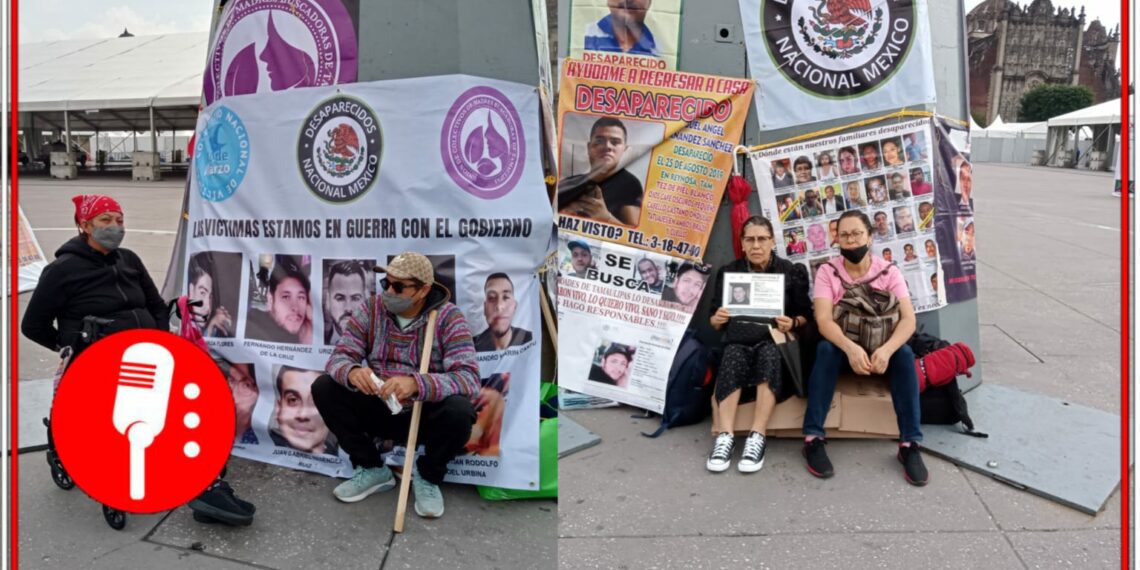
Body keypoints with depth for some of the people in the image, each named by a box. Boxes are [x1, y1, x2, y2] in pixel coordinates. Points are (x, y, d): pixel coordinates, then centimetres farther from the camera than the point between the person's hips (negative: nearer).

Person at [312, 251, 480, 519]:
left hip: (426, 414, -4)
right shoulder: (371, 310, -5)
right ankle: (372, 469, 1)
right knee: (324, 388, -15)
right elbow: (339, 356, -9)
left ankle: (428, 476, -2)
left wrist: (416, 384, -45)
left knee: (459, 411, -35)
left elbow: (468, 378, -28)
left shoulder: (448, 318, -16)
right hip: (379, 410, 4)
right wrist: (352, 372, -35)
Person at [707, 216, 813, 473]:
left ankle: (757, 437, -44)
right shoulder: (728, 272, 14)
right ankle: (725, 436, -45)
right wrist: (717, 319, -13)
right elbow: (713, 318, 11)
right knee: (733, 354, -36)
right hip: (738, 338, 1)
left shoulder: (792, 272, 11)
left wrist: (792, 323, -15)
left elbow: (806, 316, 7)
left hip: (774, 340, -1)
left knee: (769, 354, -38)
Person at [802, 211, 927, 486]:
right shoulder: (827, 272, -9)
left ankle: (910, 444, -26)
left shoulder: (889, 272, -6)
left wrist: (886, 349, -39)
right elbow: (823, 320, -22)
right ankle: (813, 438, -31)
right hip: (843, 347, -1)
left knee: (904, 354, -30)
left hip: (879, 348, 1)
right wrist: (850, 348, -42)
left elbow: (908, 319, -18)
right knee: (825, 349, -34)